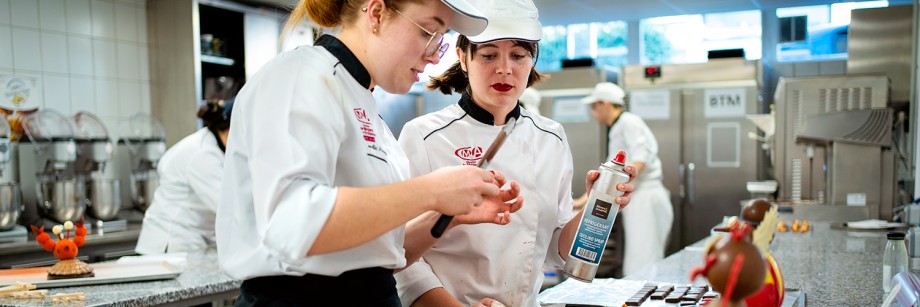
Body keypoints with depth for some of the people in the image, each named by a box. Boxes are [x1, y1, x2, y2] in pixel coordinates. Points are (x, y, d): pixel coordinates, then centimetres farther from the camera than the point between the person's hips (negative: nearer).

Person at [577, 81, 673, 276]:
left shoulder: (629, 122, -8)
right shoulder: (616, 130, 21)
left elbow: (640, 160, -20)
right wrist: (586, 198, 23)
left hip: (645, 199, -10)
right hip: (637, 200, 10)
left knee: (641, 265, -10)